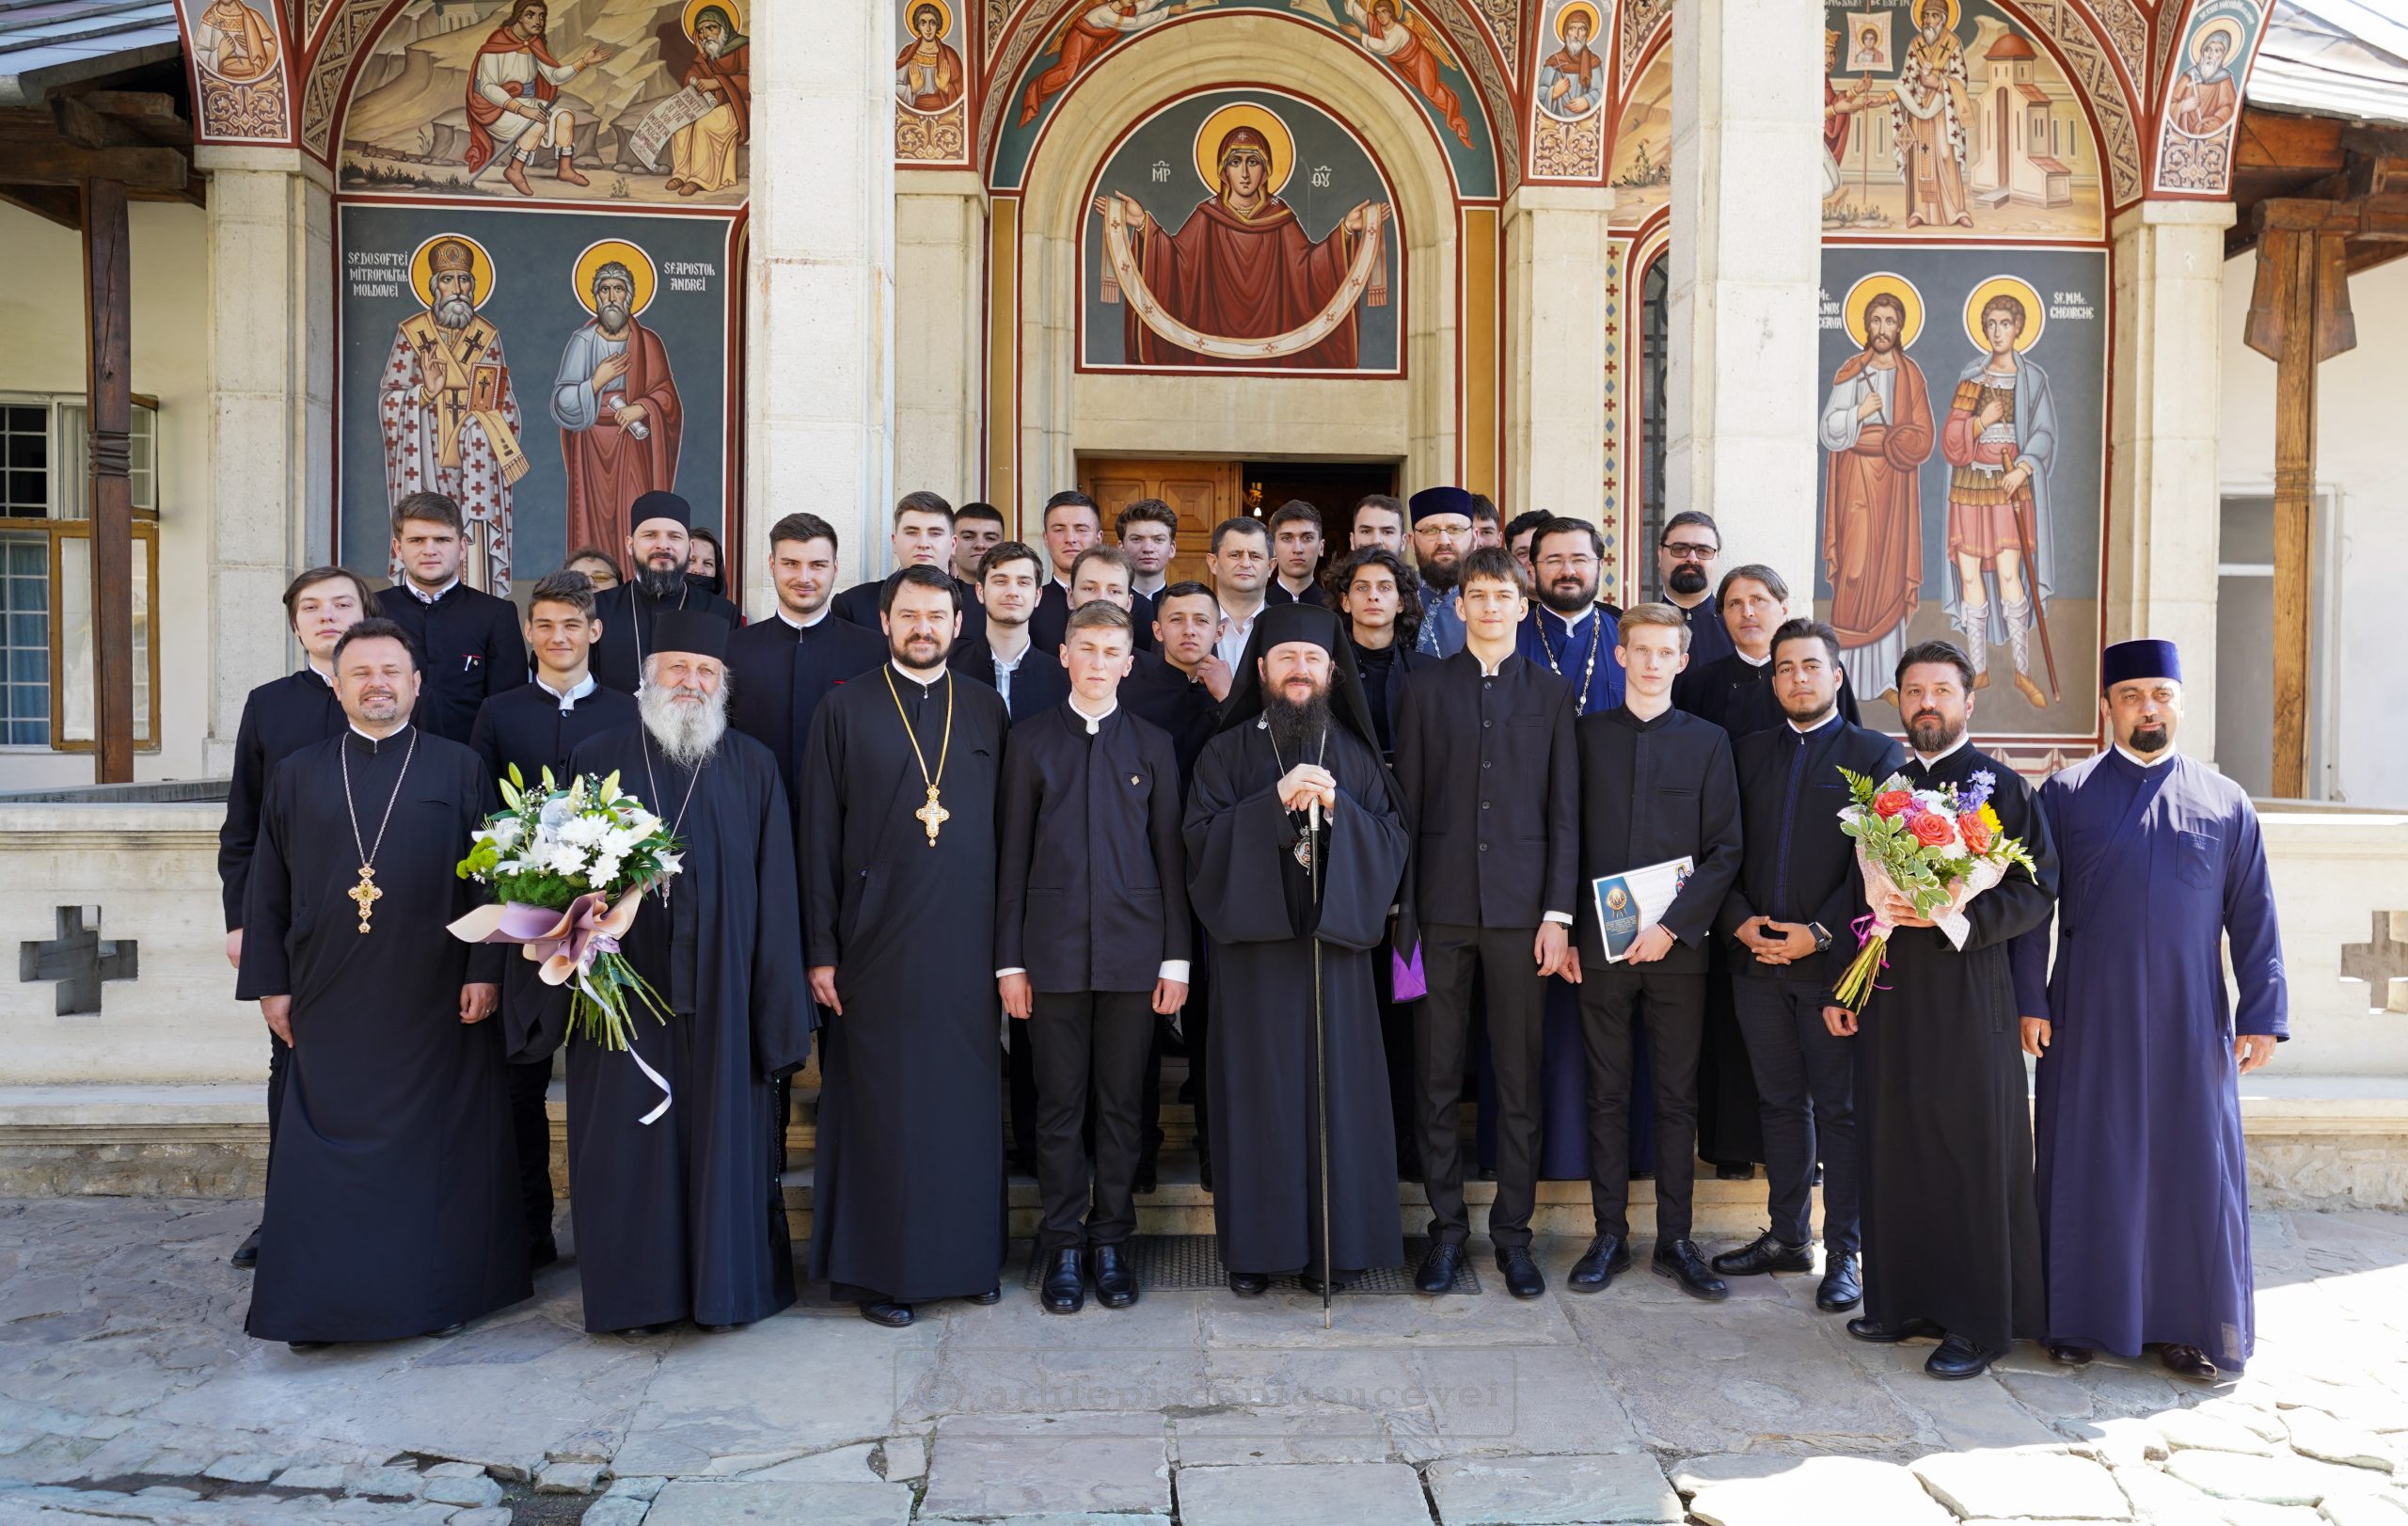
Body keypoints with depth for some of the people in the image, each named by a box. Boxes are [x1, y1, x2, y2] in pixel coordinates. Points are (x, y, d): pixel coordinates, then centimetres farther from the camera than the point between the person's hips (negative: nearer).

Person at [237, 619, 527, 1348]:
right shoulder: (297, 776, 9)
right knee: (327, 1153, 4)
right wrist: (270, 983, 5)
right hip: (331, 1005, 2)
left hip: (434, 1005, -1)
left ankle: (438, 1291, 17)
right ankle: (322, 1304, 15)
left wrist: (485, 971, -7)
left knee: (436, 1150, 5)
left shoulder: (460, 769, 3)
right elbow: (267, 890, 10)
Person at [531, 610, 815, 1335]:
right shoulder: (598, 761, 7)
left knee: (723, 1134, 6)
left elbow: (774, 893, 2)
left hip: (719, 995, 0)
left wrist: (776, 1006, -3)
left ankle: (722, 1282, 20)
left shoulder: (753, 768, 6)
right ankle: (639, 1288, 20)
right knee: (629, 1142, 6)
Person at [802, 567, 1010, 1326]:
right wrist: (821, 949, -4)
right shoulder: (845, 709, 3)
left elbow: (1004, 826, 9)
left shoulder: (987, 709, 9)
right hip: (877, 941, -2)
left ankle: (968, 1255, 21)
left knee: (970, 1102, 6)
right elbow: (820, 836, 1)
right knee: (880, 1106, 3)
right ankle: (879, 1267, 16)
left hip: (967, 942, 2)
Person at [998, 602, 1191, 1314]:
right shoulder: (1032, 741, 6)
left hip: (1132, 949, 1)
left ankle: (1111, 1241, 19)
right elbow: (1013, 854, 5)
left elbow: (1170, 855, 6)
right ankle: (1063, 1247, 15)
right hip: (1054, 950, 0)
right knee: (1059, 1105, 5)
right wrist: (1010, 959, -1)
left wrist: (1175, 958, 0)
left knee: (1122, 1103, 7)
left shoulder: (1152, 745, 8)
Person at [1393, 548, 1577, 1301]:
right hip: (1442, 907, 0)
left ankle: (1513, 1233, 17)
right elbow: (1407, 804, 5)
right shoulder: (1426, 689, 8)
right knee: (1437, 1077, 5)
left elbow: (1564, 811, 5)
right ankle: (1446, 1229, 17)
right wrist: (1401, 907, -1)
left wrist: (1557, 912, -3)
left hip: (1520, 907, 0)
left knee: (1519, 1079, 5)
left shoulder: (1551, 695, 8)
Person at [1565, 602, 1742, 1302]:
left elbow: (1725, 850, 1)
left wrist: (1674, 925, -10)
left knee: (1677, 1098, 6)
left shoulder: (1708, 742, 6)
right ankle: (1609, 1235, 16)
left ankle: (1675, 1239, 16)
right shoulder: (1585, 735, 7)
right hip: (1599, 944, 0)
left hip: (1677, 945, 0)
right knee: (1607, 1096, 7)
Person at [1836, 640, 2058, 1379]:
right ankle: (1904, 1300, 21)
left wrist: (1959, 917, -20)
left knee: (1973, 1153, -1)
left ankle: (1978, 1323, 9)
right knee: (1895, 1147, 8)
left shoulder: (2001, 786, 0)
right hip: (1889, 994, 5)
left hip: (1969, 994, -4)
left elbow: (2038, 890, -6)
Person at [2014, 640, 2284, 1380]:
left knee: (2194, 1168, 5)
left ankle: (2190, 1326, 19)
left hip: (2189, 1022, 1)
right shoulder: (2064, 793, 3)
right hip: (2086, 1021, -1)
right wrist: (2029, 1001, -6)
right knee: (2085, 1166, 5)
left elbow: (2253, 917, 6)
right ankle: (2079, 1318, 17)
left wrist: (2262, 1013, 0)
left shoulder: (2225, 801, 7)